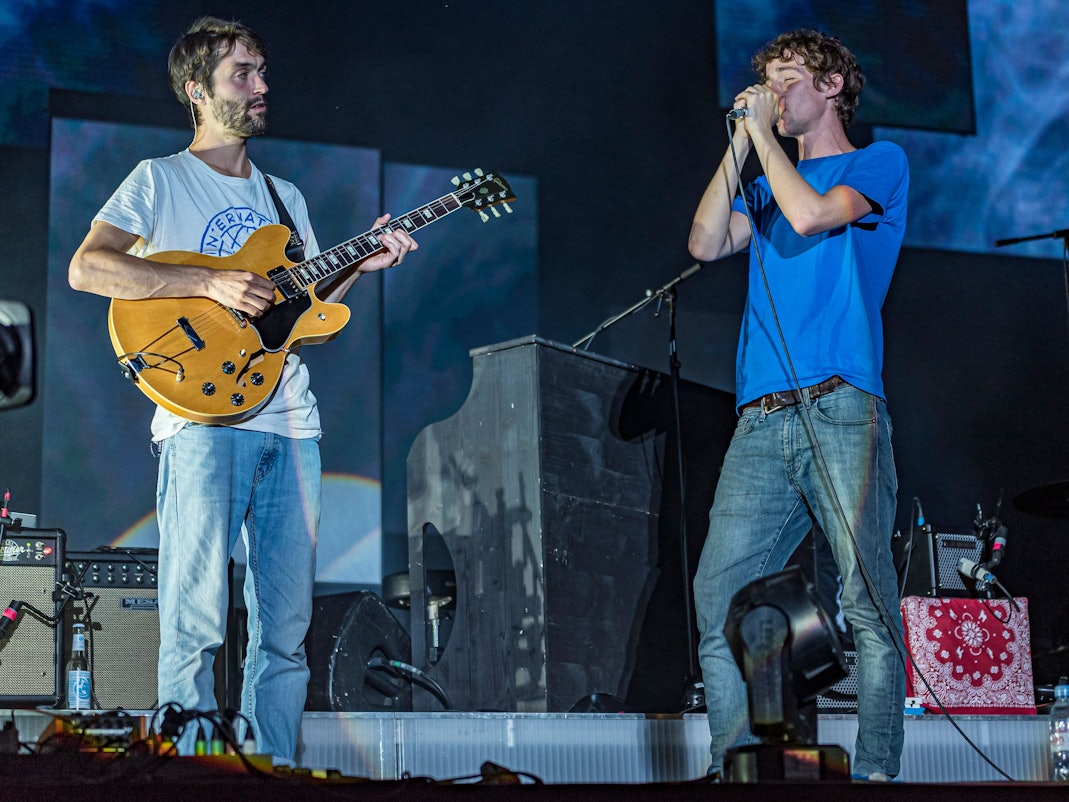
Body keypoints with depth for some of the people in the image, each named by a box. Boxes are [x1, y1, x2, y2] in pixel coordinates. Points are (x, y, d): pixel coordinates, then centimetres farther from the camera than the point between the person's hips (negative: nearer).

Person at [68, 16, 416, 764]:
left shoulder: (285, 196, 23)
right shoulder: (161, 180, 5)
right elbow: (87, 266, -9)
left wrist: (358, 267, 4)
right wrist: (211, 284, -16)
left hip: (291, 426, 6)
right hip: (203, 417, -6)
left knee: (287, 630, 4)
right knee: (197, 624, -9)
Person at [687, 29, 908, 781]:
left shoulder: (879, 163, 10)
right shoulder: (766, 185, 28)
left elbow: (810, 215, -9)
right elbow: (706, 242, 10)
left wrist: (765, 131, 2)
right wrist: (741, 141, 12)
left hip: (840, 409, -5)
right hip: (761, 422, 5)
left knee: (866, 599, -10)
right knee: (718, 598, -4)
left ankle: (876, 771, -8)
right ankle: (735, 766, 1)